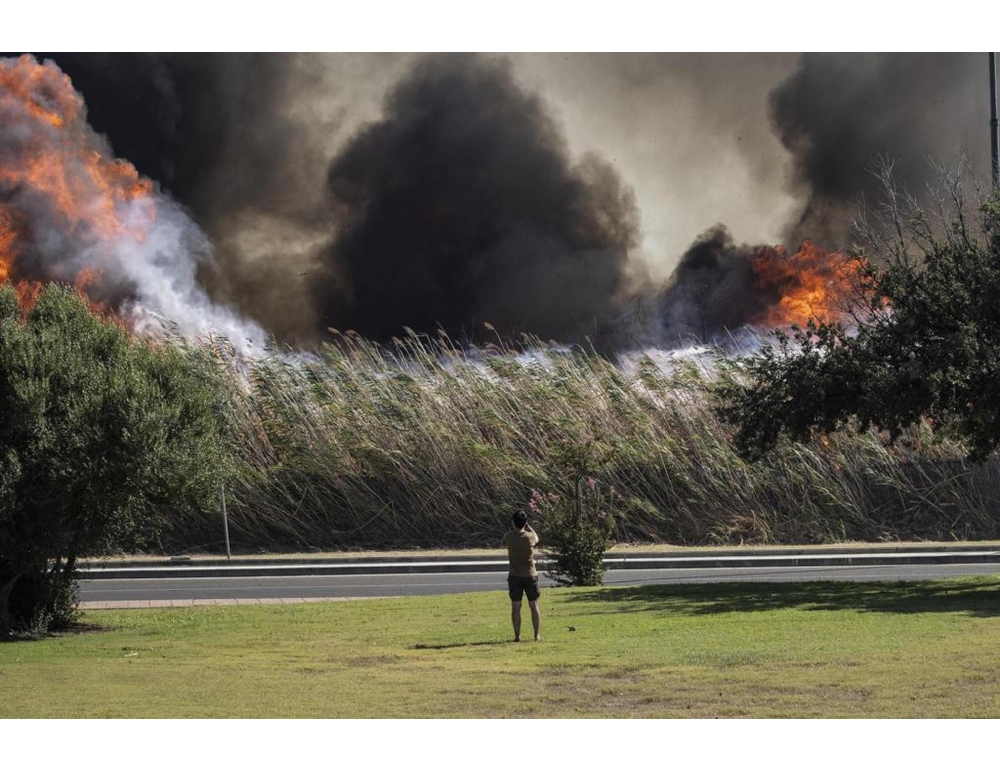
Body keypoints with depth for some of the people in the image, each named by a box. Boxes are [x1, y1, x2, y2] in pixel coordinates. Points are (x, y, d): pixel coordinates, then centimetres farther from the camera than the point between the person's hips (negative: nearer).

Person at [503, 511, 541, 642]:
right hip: (531, 575, 0)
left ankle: (517, 635, 2)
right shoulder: (531, 537, -10)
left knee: (515, 607, 3)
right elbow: (536, 537, 14)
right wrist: (528, 526, 18)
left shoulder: (509, 537, -10)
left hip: (515, 576, 0)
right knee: (534, 606, 8)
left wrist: (514, 528, 18)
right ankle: (537, 635, 9)